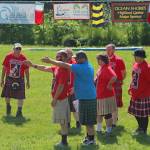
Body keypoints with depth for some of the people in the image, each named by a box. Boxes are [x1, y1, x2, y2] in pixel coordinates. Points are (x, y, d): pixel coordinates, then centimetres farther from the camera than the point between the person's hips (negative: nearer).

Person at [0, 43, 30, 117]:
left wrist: (28, 81, 3)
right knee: (7, 95, 7)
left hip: (19, 79, -1)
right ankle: (8, 106, 37)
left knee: (20, 96, -2)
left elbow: (26, 70, 2)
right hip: (9, 79, 1)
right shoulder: (8, 56, -7)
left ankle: (19, 111, 11)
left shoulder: (23, 58, -7)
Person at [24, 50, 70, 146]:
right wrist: (33, 65, 22)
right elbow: (45, 68, 22)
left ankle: (64, 142, 3)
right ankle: (64, 141, 20)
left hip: (61, 99, -9)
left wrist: (54, 99, -19)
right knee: (63, 121, 13)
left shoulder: (63, 70, -19)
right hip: (60, 98, 9)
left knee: (63, 121, -3)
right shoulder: (57, 68, 10)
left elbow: (61, 86, -21)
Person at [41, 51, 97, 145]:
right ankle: (89, 136, 26)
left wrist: (50, 61, -14)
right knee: (87, 119, 18)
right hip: (89, 96, 10)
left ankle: (91, 139, 6)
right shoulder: (88, 66, 10)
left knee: (88, 120, -1)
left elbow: (65, 65, -19)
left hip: (86, 97, -10)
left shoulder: (82, 68, -20)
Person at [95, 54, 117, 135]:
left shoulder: (107, 69, -23)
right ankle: (99, 129, 35)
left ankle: (109, 130, 8)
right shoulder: (101, 68, 7)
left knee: (107, 114, -1)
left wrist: (109, 85, -27)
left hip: (106, 96, -11)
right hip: (99, 94, 11)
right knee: (99, 113, 21)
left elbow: (114, 77, -40)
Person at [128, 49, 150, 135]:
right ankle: (140, 127, 33)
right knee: (136, 112, 17)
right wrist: (131, 88, 17)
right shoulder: (135, 65, 7)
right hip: (135, 94, 8)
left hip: (143, 96, -8)